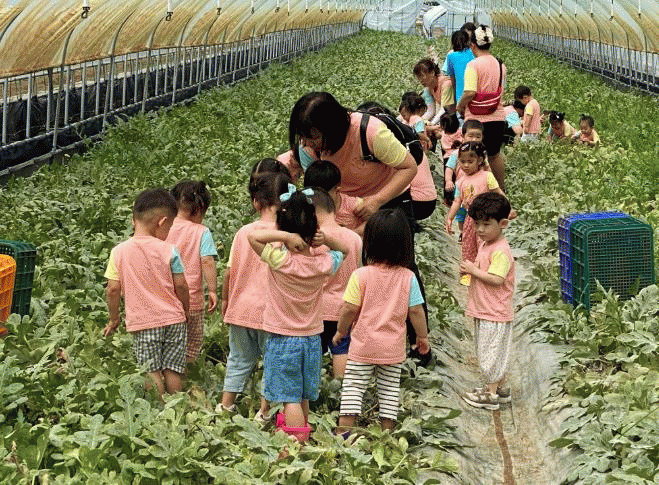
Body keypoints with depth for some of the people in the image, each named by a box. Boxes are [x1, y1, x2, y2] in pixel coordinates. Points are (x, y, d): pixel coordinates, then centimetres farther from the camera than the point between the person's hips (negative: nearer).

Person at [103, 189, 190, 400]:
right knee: (173, 371, 7)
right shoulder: (168, 251, -5)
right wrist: (185, 312, 14)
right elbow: (181, 286, -2)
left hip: (142, 321, 0)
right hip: (173, 319, 0)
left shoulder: (119, 252, -2)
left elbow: (113, 289, -2)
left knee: (152, 373, 3)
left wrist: (114, 319, 10)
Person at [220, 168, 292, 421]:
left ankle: (226, 405, 22)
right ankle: (264, 411, 13)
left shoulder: (243, 232, -1)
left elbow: (229, 270, 4)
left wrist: (225, 299, 18)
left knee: (240, 359, 17)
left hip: (241, 307, 4)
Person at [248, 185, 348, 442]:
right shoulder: (323, 264, -7)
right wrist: (327, 240, -6)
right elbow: (344, 250, 13)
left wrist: (287, 236, -26)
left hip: (282, 340, -5)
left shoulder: (281, 261, -20)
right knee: (303, 397, 19)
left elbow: (253, 235, -25)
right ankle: (299, 430, 32)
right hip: (312, 338, 5)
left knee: (290, 398, -3)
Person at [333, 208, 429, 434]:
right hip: (393, 347, 2)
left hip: (363, 345, -2)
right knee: (389, 389, 12)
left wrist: (340, 331, 5)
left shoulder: (361, 275, -14)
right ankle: (387, 431, 14)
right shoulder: (408, 278, -6)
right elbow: (416, 310, -2)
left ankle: (344, 430, 0)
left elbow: (350, 308, -12)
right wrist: (422, 336, 13)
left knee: (353, 386, 5)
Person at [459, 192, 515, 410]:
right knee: (487, 352, 17)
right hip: (483, 310, 10)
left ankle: (491, 394, 6)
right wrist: (471, 270, 4)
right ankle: (499, 388, 28)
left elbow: (496, 279, -27)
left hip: (495, 313, -10)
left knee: (491, 351, -2)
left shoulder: (501, 251, -20)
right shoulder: (485, 245, 11)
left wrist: (473, 270, -19)